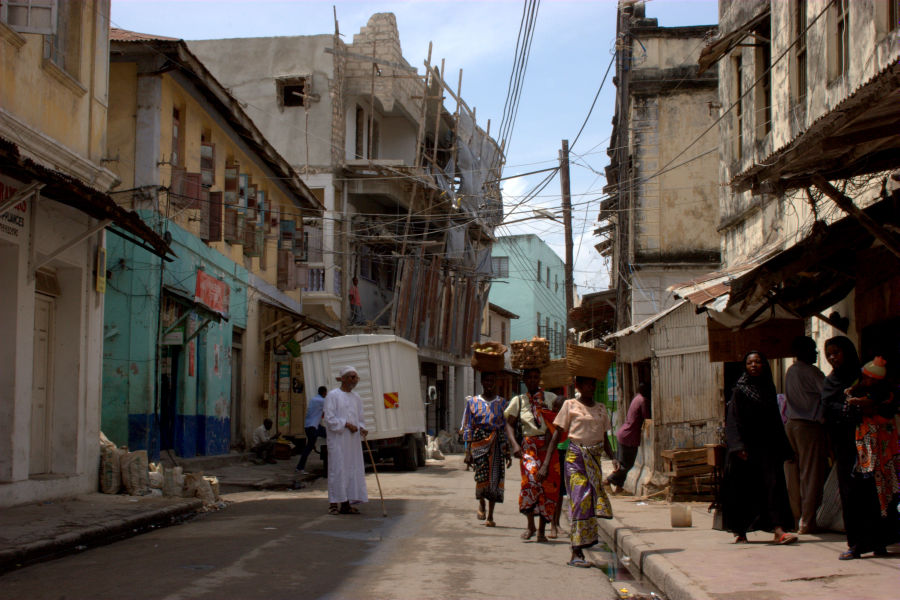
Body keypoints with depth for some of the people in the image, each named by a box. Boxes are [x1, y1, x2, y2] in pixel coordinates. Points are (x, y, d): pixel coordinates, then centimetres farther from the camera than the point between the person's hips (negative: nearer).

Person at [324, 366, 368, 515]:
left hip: (353, 440, 6)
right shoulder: (332, 395, -5)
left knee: (353, 469, 3)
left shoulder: (356, 397, 14)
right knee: (337, 468, -7)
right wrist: (346, 424, -16)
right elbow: (329, 418, -11)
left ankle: (346, 504, 7)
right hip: (337, 439, -6)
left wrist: (362, 428, -2)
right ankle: (334, 503, -1)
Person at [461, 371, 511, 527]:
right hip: (479, 440, -1)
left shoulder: (502, 403, 10)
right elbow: (468, 427, 7)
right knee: (482, 469, -25)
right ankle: (481, 502, 1)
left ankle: (490, 516, 9)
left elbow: (506, 428, 12)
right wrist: (468, 450, 0)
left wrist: (508, 452, 8)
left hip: (497, 443, 2)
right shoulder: (472, 402, 8)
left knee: (494, 478, -1)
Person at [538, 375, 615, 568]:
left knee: (593, 500, 3)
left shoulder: (601, 409, 14)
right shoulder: (570, 405, 0)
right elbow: (557, 434, -1)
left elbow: (605, 438, 16)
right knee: (580, 500, -12)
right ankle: (576, 553, -11)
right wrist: (546, 463, -7)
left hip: (595, 459, 5)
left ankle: (578, 544, 17)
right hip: (575, 457, -5)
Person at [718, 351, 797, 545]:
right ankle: (740, 531, 11)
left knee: (773, 483, -9)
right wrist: (738, 446, -21)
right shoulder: (740, 391, -1)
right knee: (744, 489, 1)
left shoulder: (768, 388, 13)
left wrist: (783, 447, 13)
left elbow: (776, 420, 17)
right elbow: (733, 421, -9)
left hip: (767, 446, 4)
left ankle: (779, 530, -17)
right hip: (746, 448, -4)